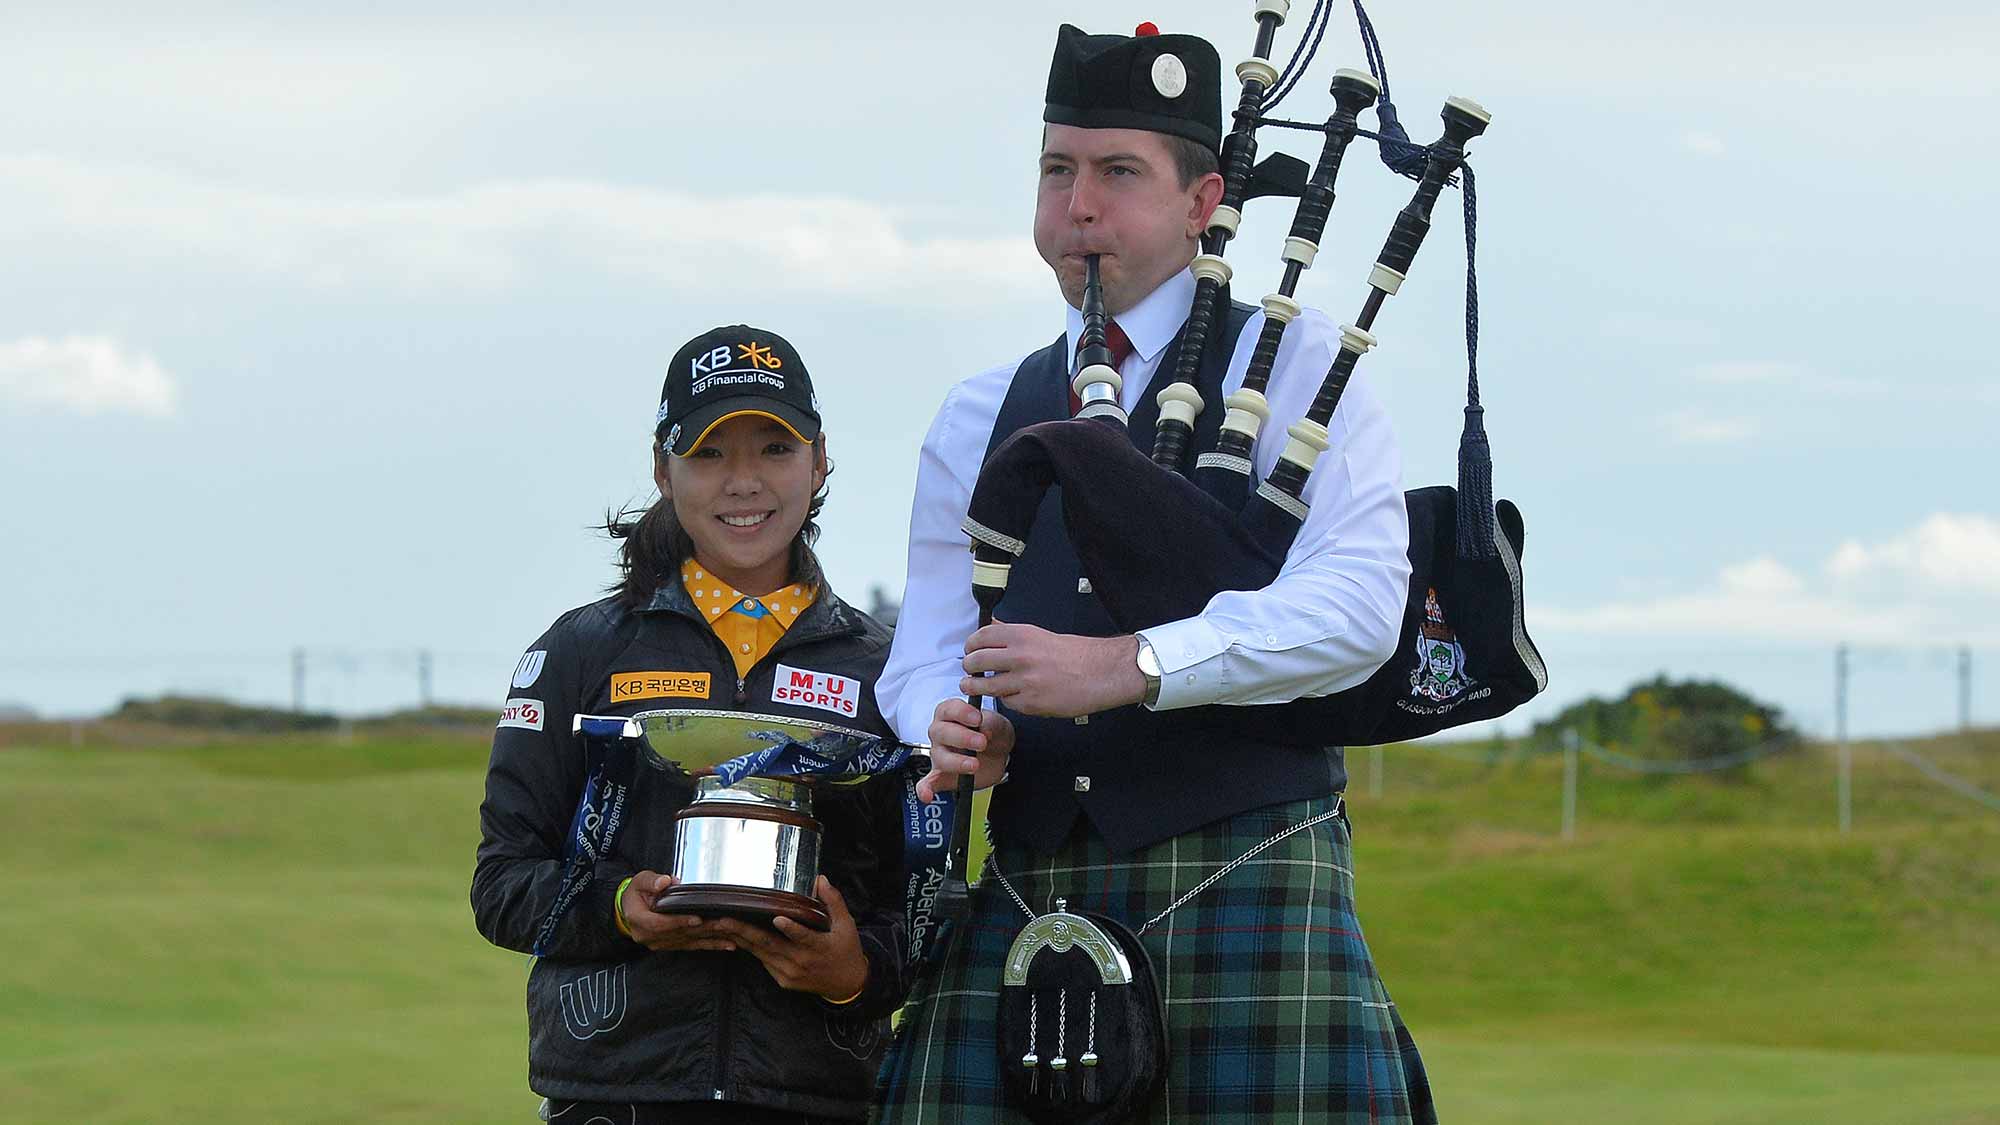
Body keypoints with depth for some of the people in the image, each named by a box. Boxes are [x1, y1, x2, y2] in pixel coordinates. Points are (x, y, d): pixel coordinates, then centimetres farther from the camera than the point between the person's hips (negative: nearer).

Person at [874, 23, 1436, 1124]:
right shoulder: (978, 420, 19)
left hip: (1242, 869, -4)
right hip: (1021, 890, 4)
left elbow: (1359, 604, -10)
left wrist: (1129, 666, -19)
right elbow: (925, 652, 16)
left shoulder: (1292, 366, 4)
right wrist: (950, 733, -9)